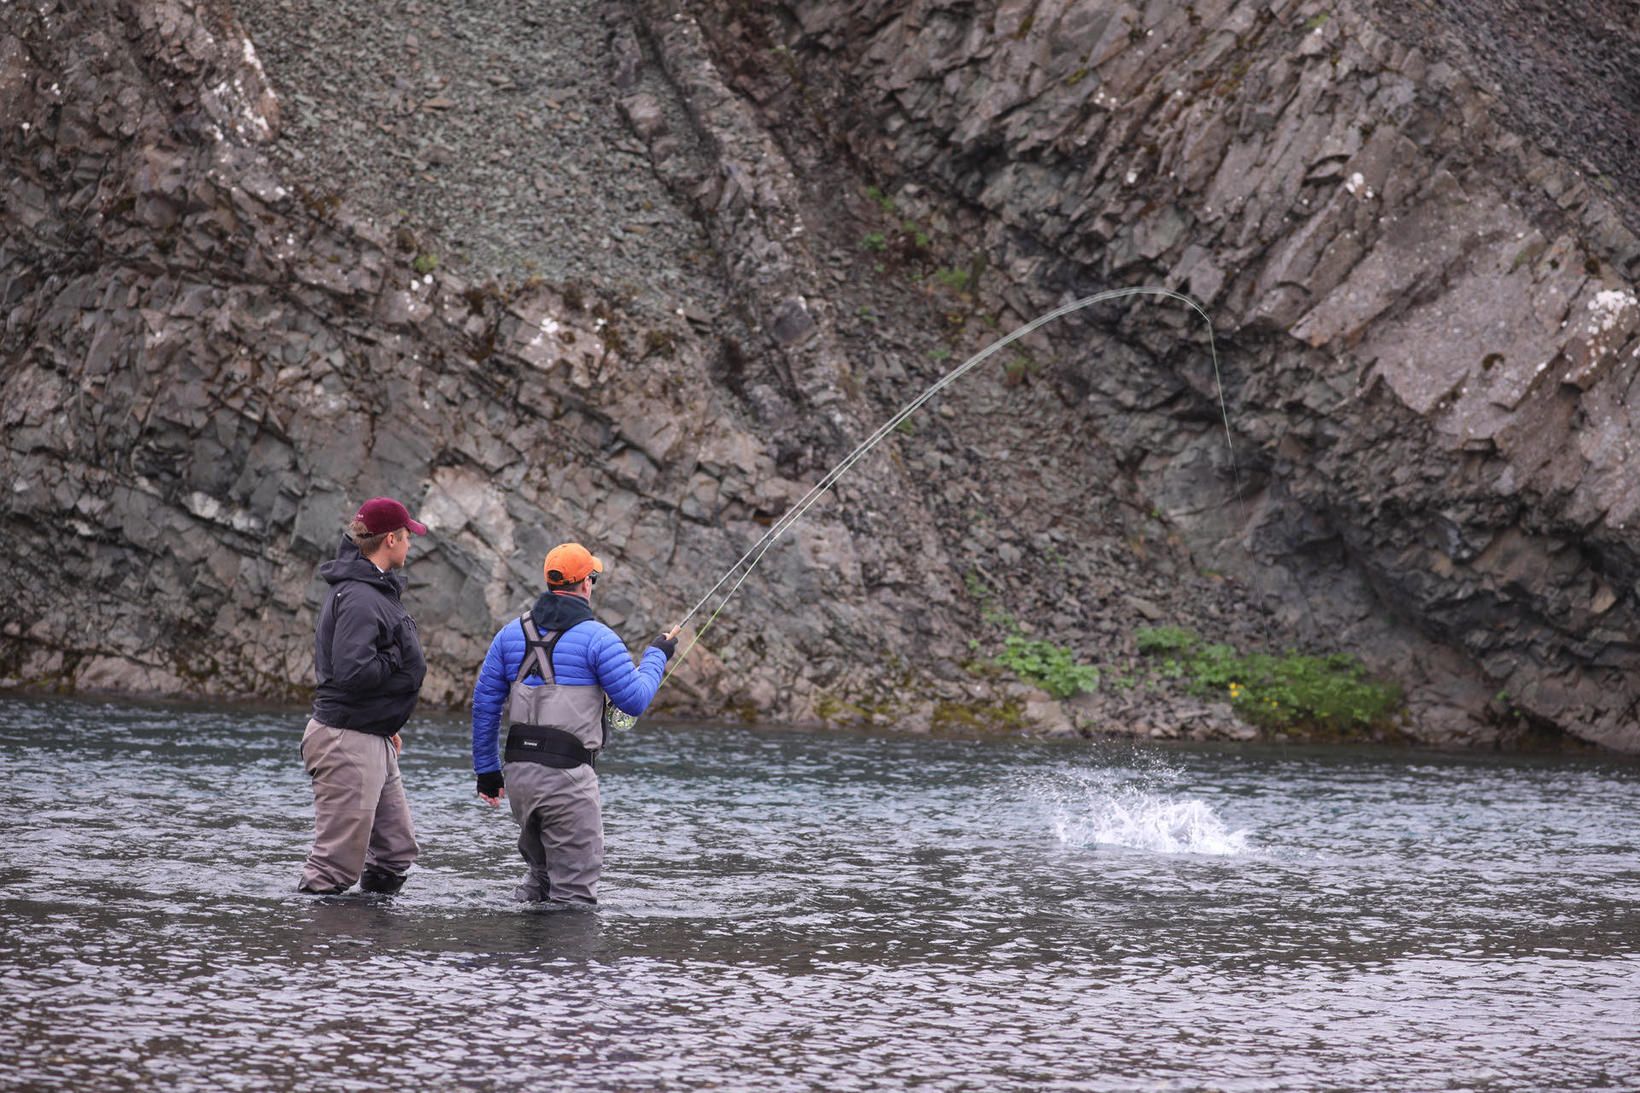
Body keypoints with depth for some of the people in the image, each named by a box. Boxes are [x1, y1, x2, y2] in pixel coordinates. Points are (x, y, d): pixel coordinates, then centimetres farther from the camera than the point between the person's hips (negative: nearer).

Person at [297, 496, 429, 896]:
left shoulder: (375, 589, 14)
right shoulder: (360, 598, -19)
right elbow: (352, 670, -28)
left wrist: (388, 725, 20)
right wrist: (399, 658, -13)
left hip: (372, 741, 11)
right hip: (348, 741, -11)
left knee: (396, 848, 15)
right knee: (338, 860, -6)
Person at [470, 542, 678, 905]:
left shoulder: (511, 633, 11)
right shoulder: (597, 637, -7)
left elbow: (484, 703, 12)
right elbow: (635, 700, -3)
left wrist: (486, 768, 18)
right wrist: (657, 656, 13)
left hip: (518, 770, 6)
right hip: (567, 773, -6)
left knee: (541, 869, 24)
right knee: (574, 889, -1)